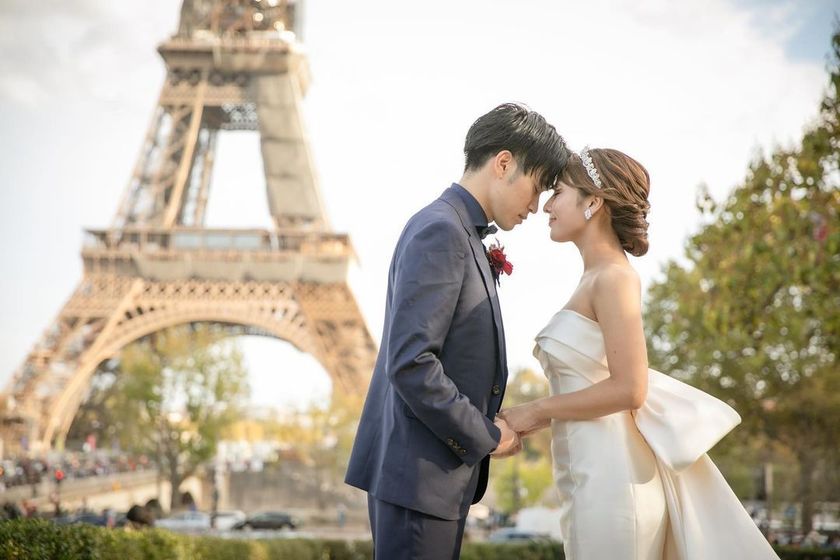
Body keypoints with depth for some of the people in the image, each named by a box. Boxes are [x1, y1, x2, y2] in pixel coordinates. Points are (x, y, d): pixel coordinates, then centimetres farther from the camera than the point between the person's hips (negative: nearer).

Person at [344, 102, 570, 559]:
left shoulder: (461, 235, 16)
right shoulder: (440, 232, -15)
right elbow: (409, 363, -23)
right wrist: (484, 436, -14)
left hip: (443, 473, 10)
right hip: (419, 472, -10)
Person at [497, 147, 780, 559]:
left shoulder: (614, 278, -13)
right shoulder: (596, 278, 14)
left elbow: (628, 389, -20)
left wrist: (536, 412, -12)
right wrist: (530, 421, 7)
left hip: (610, 477, -9)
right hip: (591, 475, 9)